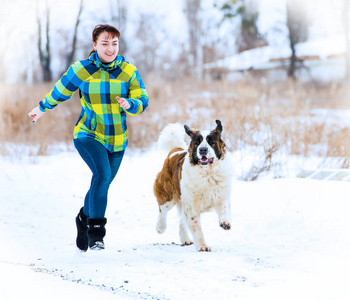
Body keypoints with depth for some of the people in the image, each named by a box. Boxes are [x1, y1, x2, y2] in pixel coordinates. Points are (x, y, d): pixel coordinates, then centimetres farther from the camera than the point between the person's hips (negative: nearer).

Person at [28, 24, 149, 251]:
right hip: (88, 134, -3)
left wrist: (129, 104, -29)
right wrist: (42, 109, 20)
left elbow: (143, 102, -7)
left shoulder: (129, 71, -6)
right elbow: (60, 92, 6)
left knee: (103, 184, 15)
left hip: (117, 140, 3)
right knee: (102, 174, -27)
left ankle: (84, 219, 45)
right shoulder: (81, 70, -10)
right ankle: (96, 233, -22)